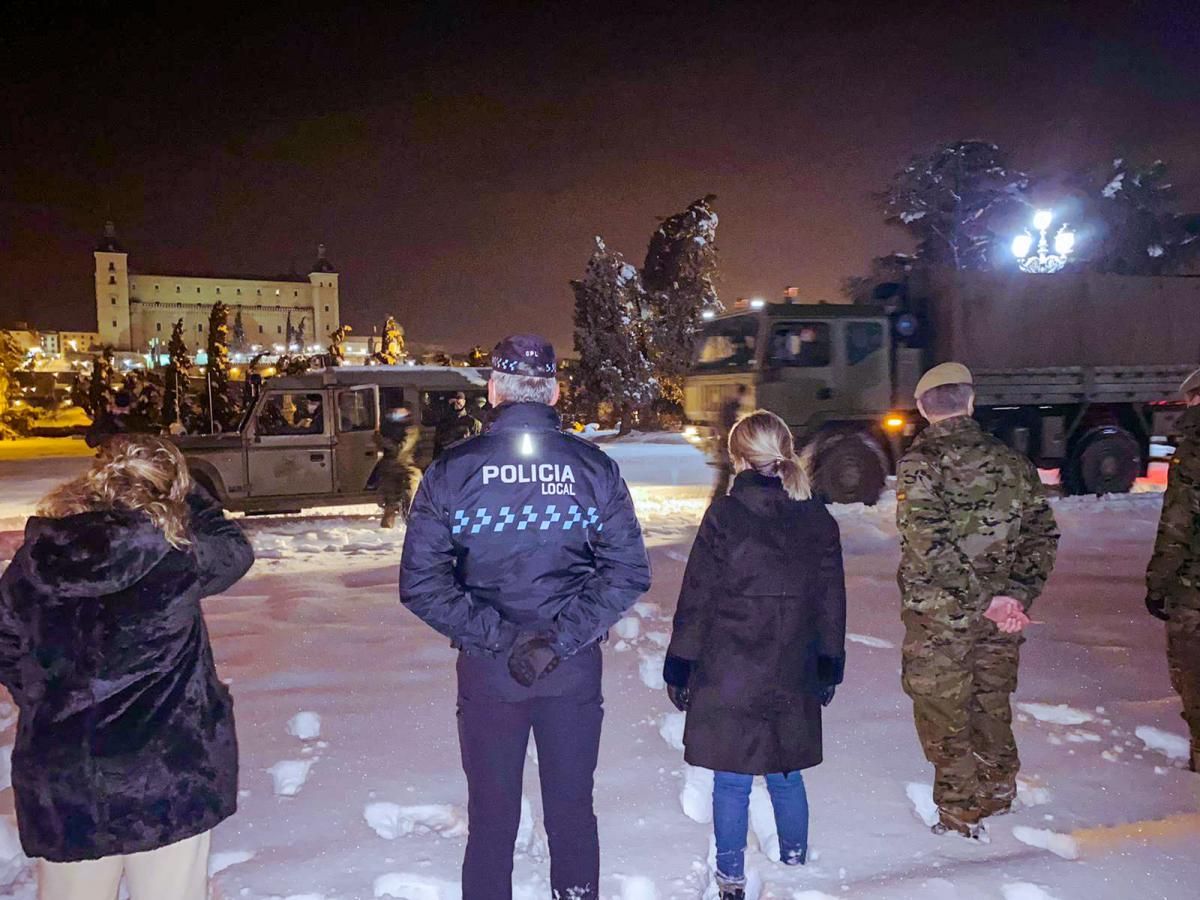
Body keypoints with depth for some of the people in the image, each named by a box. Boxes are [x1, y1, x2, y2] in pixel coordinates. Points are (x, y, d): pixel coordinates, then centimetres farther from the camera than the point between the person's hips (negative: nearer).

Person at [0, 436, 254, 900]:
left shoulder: (37, 555, -4)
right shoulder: (175, 556, -16)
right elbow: (234, 550, 4)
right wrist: (188, 493, 13)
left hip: (57, 778, 4)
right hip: (168, 773, -3)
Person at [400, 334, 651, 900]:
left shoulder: (451, 470, -8)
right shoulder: (594, 466, -6)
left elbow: (421, 584, -11)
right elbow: (629, 573, -9)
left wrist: (497, 636, -10)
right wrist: (559, 640, -12)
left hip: (486, 672, 0)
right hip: (575, 672, 1)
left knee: (492, 817, 16)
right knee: (572, 810, 19)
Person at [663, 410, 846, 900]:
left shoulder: (724, 515, -12)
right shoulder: (819, 519, 1)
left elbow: (696, 597, -9)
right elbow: (831, 602, 7)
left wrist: (679, 666, 0)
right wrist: (830, 667, 17)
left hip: (728, 675, -4)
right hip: (792, 677, 4)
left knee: (732, 782, 8)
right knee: (787, 776, 19)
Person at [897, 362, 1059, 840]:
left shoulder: (919, 463, -14)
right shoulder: (1012, 461, 3)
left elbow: (929, 545, -23)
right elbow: (1043, 536, 1)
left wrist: (987, 600, -17)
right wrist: (1016, 594, -6)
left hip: (940, 616, -5)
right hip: (999, 619, 5)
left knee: (942, 715, 10)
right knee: (991, 703, 24)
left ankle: (961, 814, 19)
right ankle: (998, 792, 40)